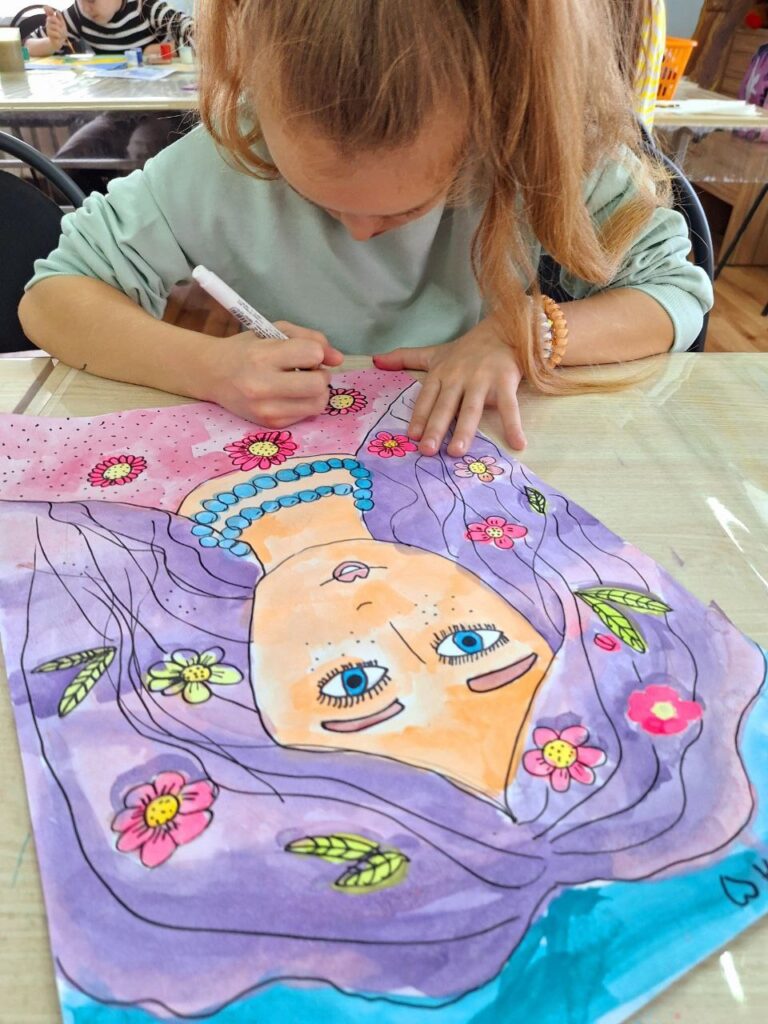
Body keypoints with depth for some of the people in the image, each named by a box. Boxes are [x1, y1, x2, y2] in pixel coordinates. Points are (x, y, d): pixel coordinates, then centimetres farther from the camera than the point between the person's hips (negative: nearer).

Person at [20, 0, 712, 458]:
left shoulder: (544, 149, -17)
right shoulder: (232, 157, -18)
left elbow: (681, 294, -7)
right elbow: (52, 297, -10)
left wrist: (526, 329, -24)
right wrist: (207, 367, -28)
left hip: (477, 454, 1)